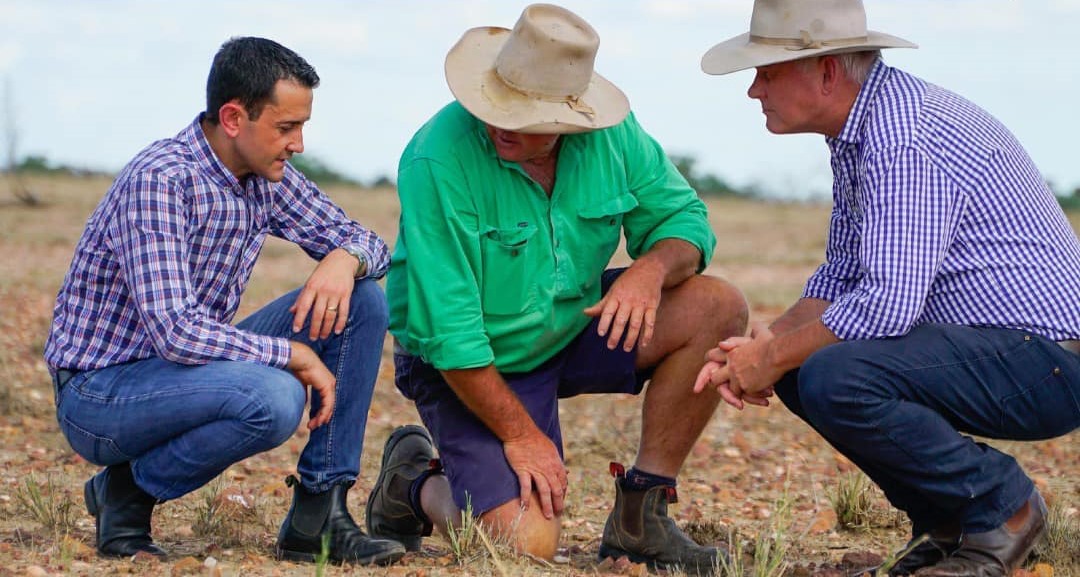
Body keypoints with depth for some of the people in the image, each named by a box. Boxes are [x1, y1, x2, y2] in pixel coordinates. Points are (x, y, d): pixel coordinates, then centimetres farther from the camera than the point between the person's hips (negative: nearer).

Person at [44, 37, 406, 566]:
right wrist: (293, 354, -23)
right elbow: (174, 332, -32)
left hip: (187, 366, 9)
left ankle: (318, 515, -3)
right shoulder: (160, 180, -25)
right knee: (273, 397, -35)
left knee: (362, 302, -4)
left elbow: (368, 243, 10)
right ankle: (126, 490, -9)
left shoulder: (266, 177, 1)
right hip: (98, 392, -8)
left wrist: (345, 259, -15)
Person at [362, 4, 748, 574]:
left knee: (718, 308, -15)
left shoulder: (613, 134, -12)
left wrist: (653, 269, -26)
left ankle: (640, 515, -6)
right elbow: (446, 327, -25)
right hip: (472, 364, -6)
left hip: (572, 327, 6)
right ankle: (413, 483, 12)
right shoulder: (438, 159, -28)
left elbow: (683, 218, -1)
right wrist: (520, 435, -21)